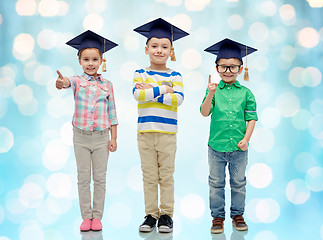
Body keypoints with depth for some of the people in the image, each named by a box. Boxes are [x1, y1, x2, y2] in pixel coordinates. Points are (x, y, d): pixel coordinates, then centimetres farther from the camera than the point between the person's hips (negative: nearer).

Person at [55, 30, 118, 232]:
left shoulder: (107, 84, 4)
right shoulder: (78, 81, -1)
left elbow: (112, 113, 6)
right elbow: (69, 82, -27)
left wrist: (114, 138, 2)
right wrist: (63, 82, -52)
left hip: (101, 137, 1)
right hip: (81, 136, 0)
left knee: (99, 178, 5)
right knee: (83, 178, 5)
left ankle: (97, 217, 14)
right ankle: (86, 217, 14)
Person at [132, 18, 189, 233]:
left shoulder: (174, 76, 4)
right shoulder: (140, 74, 5)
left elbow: (178, 98, -11)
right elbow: (137, 94, -13)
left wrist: (151, 91, -13)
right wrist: (164, 89, -13)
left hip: (167, 132, -1)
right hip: (145, 132, 1)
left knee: (166, 175, 4)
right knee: (149, 176, 6)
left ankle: (166, 215, 13)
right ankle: (151, 215, 14)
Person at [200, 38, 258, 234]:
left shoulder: (246, 93, 2)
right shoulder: (214, 90, 0)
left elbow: (251, 118, 3)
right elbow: (205, 113, -11)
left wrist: (246, 139, -8)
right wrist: (210, 95, -27)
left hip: (238, 148, 1)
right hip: (216, 146, 0)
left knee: (239, 183, 11)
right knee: (216, 183, 8)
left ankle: (238, 214, 26)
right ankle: (217, 216, 20)